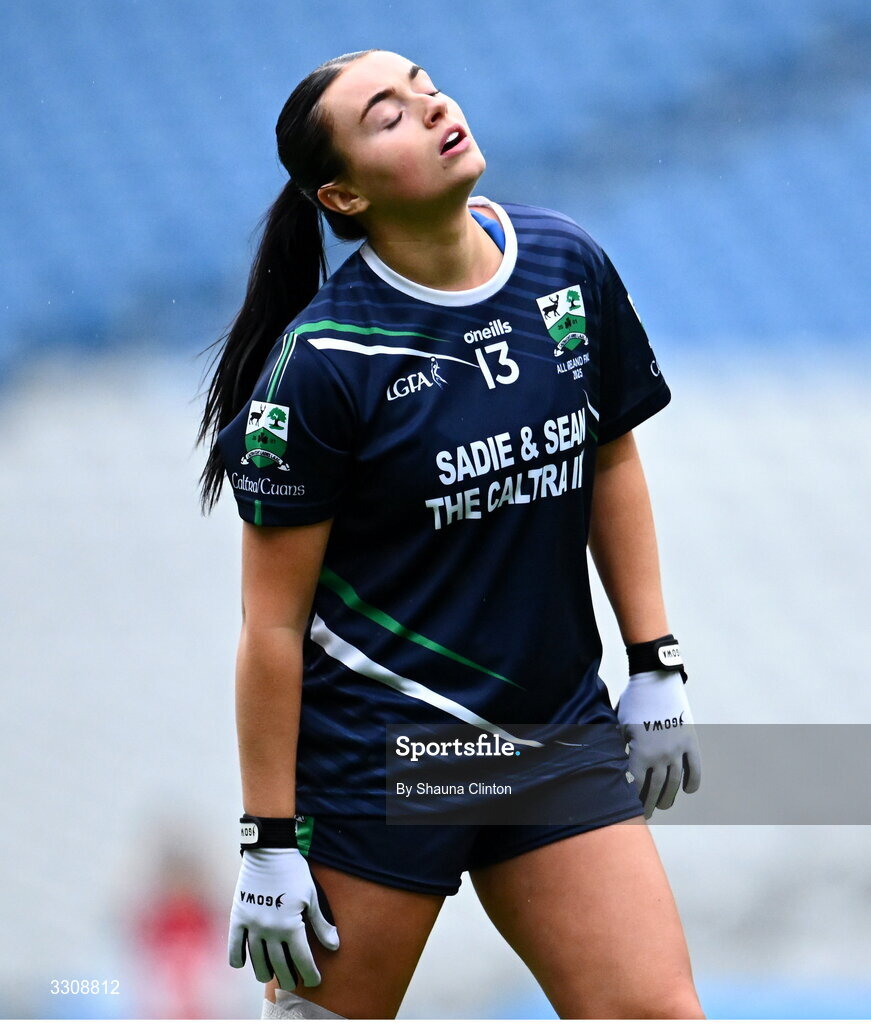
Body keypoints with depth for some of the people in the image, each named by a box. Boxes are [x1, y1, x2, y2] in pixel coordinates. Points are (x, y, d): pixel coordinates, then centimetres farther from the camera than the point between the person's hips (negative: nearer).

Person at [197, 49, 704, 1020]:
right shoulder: (324, 357, -15)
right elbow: (273, 622, -11)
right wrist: (269, 841, -11)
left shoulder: (569, 267, 0)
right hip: (376, 749, -5)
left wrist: (655, 665, 10)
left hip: (559, 733, 5)